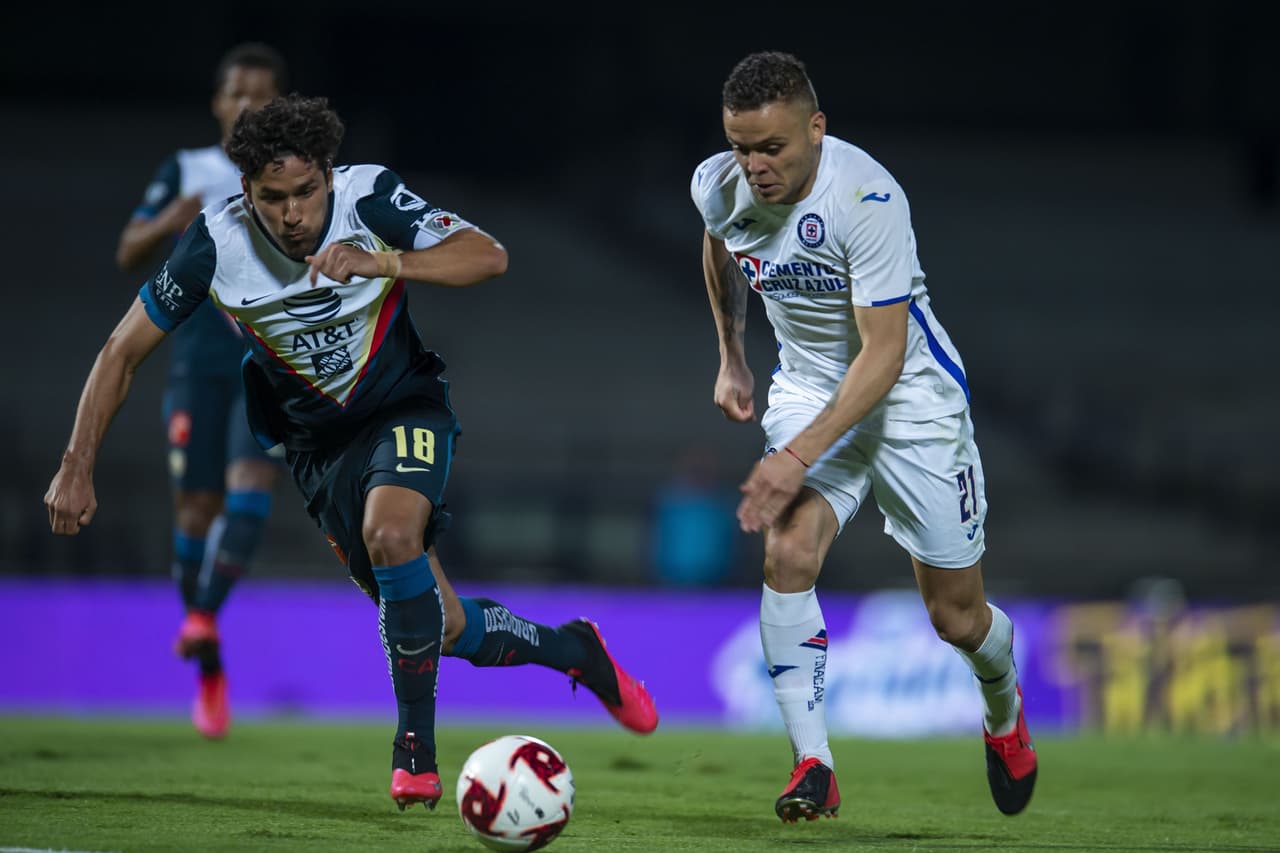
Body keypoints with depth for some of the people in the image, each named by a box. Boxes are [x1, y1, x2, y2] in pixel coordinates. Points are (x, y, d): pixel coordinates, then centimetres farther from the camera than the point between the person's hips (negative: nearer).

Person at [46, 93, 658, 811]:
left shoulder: (369, 196, -21)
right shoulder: (218, 241, -19)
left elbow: (490, 256, -27)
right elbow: (125, 351, -10)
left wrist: (382, 263, -42)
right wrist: (77, 471, -13)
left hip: (405, 407, -2)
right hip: (320, 439, 2)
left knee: (390, 533, -33)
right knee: (442, 626, 1)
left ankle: (417, 744, -20)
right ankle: (572, 651, 29)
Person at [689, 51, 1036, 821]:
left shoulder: (867, 197, -31)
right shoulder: (718, 186, -13)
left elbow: (883, 351, -29)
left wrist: (801, 455, -35)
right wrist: (731, 357, 18)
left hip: (910, 390, -4)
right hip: (808, 386, 4)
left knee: (957, 617, 3)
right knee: (788, 555, -24)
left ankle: (1004, 713, 38)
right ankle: (813, 766, -20)